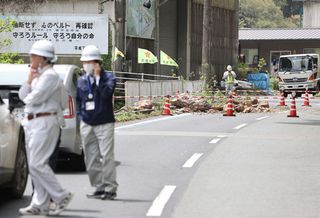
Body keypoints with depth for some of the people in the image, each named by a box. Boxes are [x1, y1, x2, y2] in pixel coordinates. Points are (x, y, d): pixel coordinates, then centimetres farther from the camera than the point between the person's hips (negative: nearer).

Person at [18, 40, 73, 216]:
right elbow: (23, 95, 13)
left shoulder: (50, 76, -12)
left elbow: (35, 97, -20)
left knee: (37, 164, -12)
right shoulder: (37, 75, 18)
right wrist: (30, 79, 1)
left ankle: (61, 197, -3)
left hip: (44, 123, -10)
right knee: (35, 165, 8)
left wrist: (28, 99, 1)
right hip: (32, 122, 10)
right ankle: (40, 204, 10)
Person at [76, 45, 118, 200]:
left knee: (106, 156, -8)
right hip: (87, 124, 5)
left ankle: (110, 189, -2)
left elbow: (106, 93, -21)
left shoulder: (108, 77, -2)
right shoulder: (81, 81, 12)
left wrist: (97, 77, -17)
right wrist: (81, 115, 11)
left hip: (104, 123, -5)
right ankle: (99, 188, 15)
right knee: (91, 159, 6)